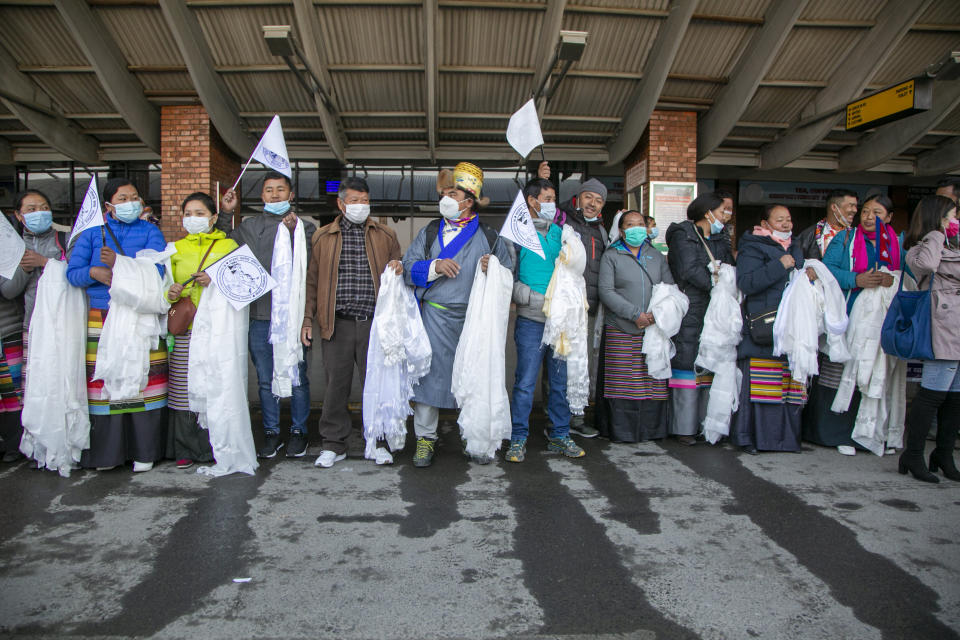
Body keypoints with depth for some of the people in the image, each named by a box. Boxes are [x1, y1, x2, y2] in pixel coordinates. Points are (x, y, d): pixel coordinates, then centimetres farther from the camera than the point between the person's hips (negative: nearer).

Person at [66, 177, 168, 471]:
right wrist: (94, 272, -15)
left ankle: (144, 450, 8)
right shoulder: (92, 234, 13)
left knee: (144, 380, -3)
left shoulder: (150, 231, 9)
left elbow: (155, 270, -7)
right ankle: (107, 451, 14)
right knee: (104, 381, 0)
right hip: (102, 319, 2)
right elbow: (72, 272, 5)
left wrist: (121, 263, -20)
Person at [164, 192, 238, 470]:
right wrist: (171, 292, -3)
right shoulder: (175, 248, 18)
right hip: (185, 329, 2)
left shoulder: (228, 245, 9)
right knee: (185, 389, 0)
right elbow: (166, 283, 20)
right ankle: (184, 450, 12)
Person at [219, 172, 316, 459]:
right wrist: (225, 214, 9)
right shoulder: (249, 226, 13)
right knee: (265, 380, 12)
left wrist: (293, 233, -21)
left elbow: (307, 263, -9)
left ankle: (299, 431, 19)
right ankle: (271, 432, 24)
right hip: (259, 316, 3)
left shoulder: (305, 226, 3)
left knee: (298, 378, 4)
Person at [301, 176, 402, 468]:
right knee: (336, 384, 4)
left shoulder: (385, 235, 11)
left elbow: (396, 272, 18)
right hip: (337, 324, 0)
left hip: (374, 322, 0)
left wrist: (398, 268, -6)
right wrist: (307, 320, 7)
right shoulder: (322, 237, 11)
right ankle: (333, 444, 18)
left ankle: (378, 442, 18)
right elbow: (312, 280, 12)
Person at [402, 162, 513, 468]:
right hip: (434, 317, 1)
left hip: (473, 319, 0)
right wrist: (435, 267, -11)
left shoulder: (489, 237, 10)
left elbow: (509, 273, 9)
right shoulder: (429, 232, 13)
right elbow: (408, 268, 5)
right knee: (429, 372, -2)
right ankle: (425, 438, 11)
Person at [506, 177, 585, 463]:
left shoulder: (560, 233, 15)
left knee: (561, 381, 11)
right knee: (525, 383, -2)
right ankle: (518, 439, 11)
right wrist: (535, 298, -16)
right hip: (531, 322, -5)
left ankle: (559, 435, 24)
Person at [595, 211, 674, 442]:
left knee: (653, 382, 2)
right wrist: (635, 314, -14)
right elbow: (606, 291, -7)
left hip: (653, 331, 3)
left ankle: (651, 429, 13)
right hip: (620, 331, -3)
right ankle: (621, 430, 6)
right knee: (621, 384, -4)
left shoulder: (656, 256, 17)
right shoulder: (611, 256, 4)